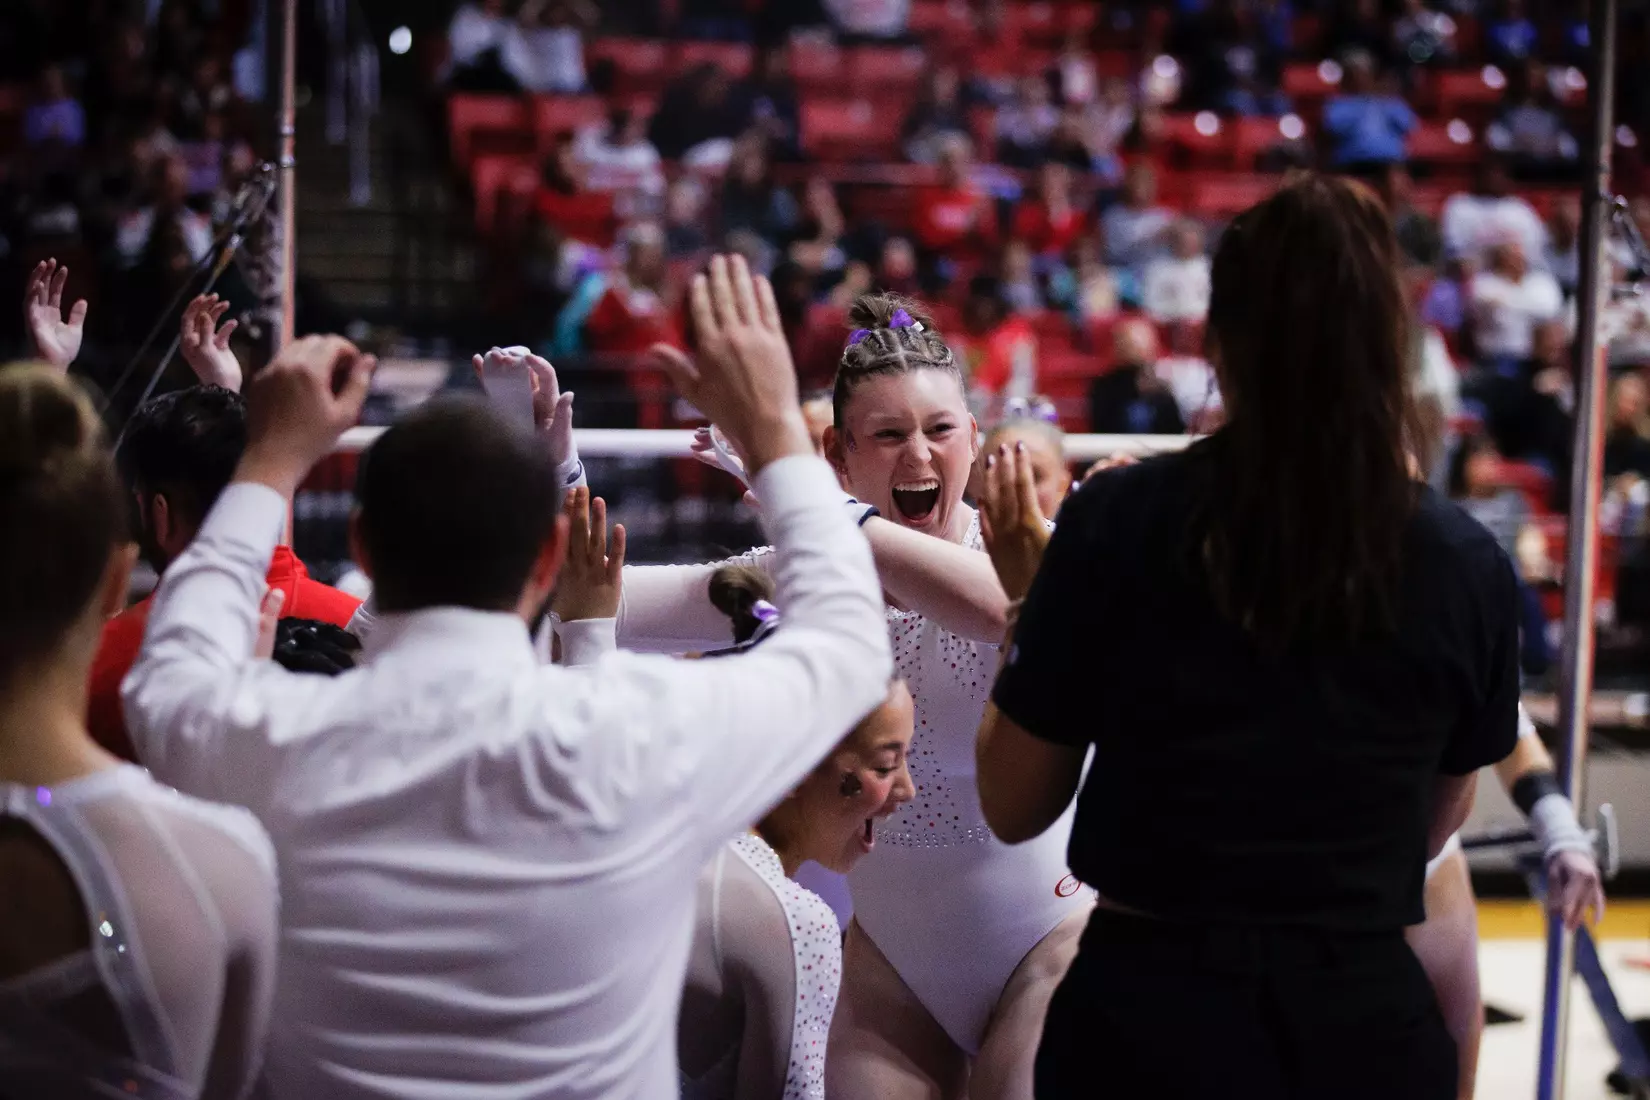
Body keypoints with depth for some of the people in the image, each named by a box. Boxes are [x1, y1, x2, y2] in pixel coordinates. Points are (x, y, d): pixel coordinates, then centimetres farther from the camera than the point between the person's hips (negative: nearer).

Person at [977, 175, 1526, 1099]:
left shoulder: (1120, 518, -10)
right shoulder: (1469, 564, -5)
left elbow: (1015, 805, -2)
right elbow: (1438, 822, 9)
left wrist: (1029, 590, 9)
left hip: (1148, 1007, -1)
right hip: (1369, 1019, 2)